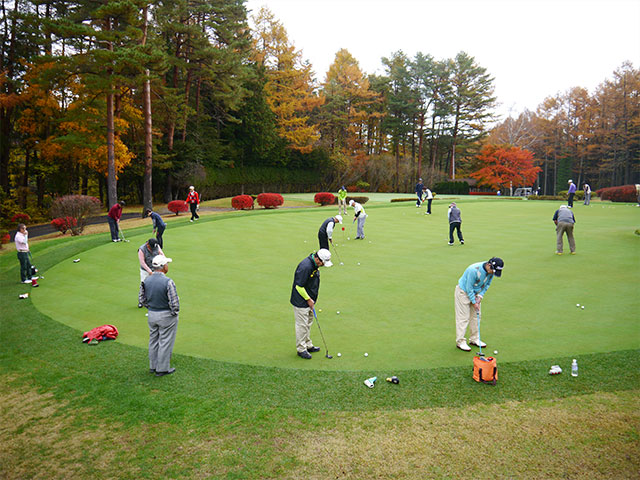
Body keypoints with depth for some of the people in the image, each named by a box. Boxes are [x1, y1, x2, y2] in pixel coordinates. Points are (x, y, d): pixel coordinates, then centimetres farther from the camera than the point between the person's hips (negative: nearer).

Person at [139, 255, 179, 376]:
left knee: (153, 340, 19)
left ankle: (153, 366, 32)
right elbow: (174, 302, -22)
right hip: (166, 316, -6)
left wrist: (151, 307, 16)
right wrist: (175, 312, -4)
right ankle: (162, 369, 16)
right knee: (165, 342, 7)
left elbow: (141, 299, 4)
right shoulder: (168, 282, -25)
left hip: (152, 315, 6)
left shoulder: (146, 280, -5)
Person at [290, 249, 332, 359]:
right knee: (302, 325, 1)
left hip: (308, 300, 10)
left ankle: (308, 345, 33)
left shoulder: (314, 264, 2)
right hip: (301, 301, -10)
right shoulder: (305, 266, -29)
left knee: (308, 323, 19)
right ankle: (301, 349, 14)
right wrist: (308, 299, -17)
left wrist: (312, 299, 16)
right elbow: (299, 286, -26)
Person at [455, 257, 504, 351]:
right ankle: (460, 342, 0)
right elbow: (469, 288, -26)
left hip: (475, 292, 7)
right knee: (463, 317, -6)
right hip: (463, 292, -7)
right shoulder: (474, 270, -35)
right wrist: (474, 303, -19)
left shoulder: (491, 271, -13)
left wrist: (480, 296, -8)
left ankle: (474, 339, 23)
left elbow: (487, 284, 4)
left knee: (476, 315, 10)